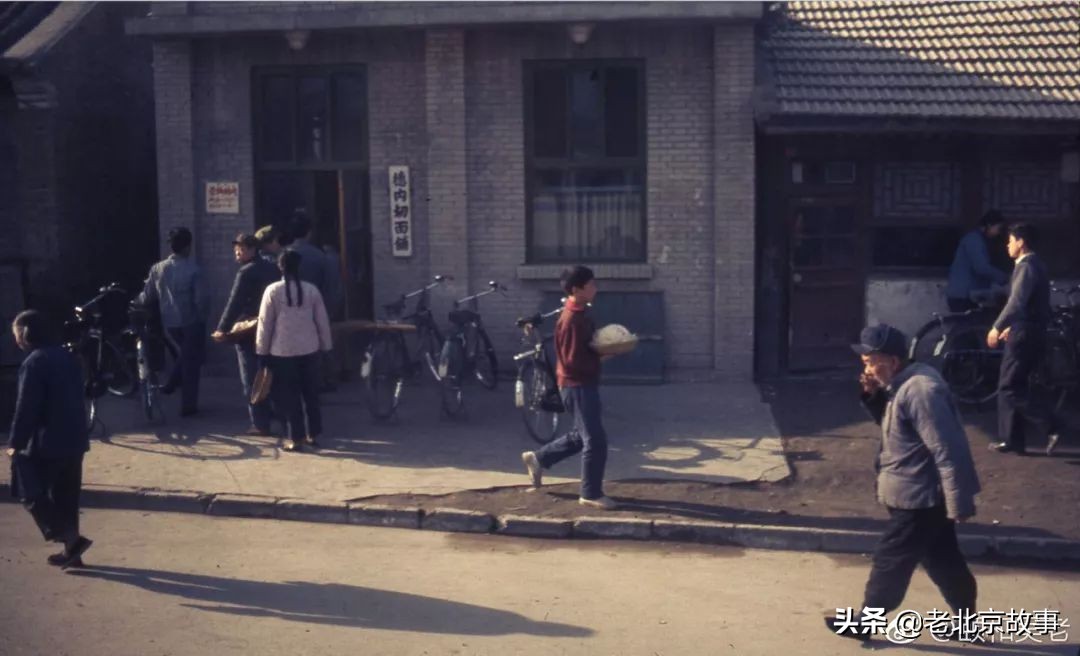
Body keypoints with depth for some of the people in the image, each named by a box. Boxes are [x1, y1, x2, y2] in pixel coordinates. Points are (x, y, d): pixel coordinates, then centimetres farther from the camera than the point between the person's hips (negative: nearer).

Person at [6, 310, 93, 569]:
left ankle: (72, 539, -5)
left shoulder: (34, 363, -15)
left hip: (47, 441, -8)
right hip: (75, 439, 8)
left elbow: (26, 407, -17)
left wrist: (15, 442, -10)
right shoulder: (67, 357, 11)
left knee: (31, 494, 4)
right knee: (66, 496, 14)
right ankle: (71, 549, 18)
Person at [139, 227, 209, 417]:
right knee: (191, 361, 7)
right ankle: (188, 406, 9)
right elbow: (201, 300, -18)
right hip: (191, 321, -5)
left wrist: (138, 301, 25)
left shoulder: (157, 269, -3)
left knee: (186, 354, 30)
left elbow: (148, 297, 3)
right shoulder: (193, 270, -16)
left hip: (170, 322, 5)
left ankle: (171, 384, 19)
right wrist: (203, 316, 1)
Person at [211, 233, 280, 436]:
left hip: (248, 333, -8)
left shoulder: (246, 272, -13)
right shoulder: (271, 269, 11)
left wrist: (222, 329, -19)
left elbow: (235, 303, -19)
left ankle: (260, 424, -2)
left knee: (251, 381, -2)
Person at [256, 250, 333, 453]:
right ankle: (313, 434, 19)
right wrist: (325, 345, 15)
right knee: (311, 394, 14)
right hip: (309, 349, 2)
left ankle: (295, 438, 6)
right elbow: (322, 321, 4)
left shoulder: (273, 290, -7)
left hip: (283, 351, -2)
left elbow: (265, 323, -4)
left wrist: (262, 350, 4)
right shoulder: (311, 289, -1)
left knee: (290, 396, 5)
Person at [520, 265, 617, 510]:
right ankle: (591, 494, 6)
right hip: (577, 385, -10)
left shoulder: (580, 313, 9)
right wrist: (604, 354, -18)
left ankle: (538, 459, 32)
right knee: (595, 440, -4)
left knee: (582, 436, 20)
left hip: (584, 383, 10)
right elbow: (573, 359, -24)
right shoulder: (572, 318, -21)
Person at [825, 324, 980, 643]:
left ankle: (864, 622, 15)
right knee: (942, 560, 19)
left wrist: (959, 504, -24)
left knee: (891, 560, 3)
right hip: (924, 494, 10)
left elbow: (947, 452, -27)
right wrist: (874, 397, -1)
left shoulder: (921, 391, -26)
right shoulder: (906, 383, 5)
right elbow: (890, 422, 19)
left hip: (921, 497, -10)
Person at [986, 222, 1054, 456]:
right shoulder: (1034, 265, 16)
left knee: (1010, 388, -6)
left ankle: (1049, 428, -8)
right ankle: (1011, 440, 14)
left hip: (1025, 336, -10)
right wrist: (1012, 327, 22)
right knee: (1011, 387, 12)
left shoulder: (1027, 267, -16)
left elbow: (1016, 303, -26)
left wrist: (997, 327, -21)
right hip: (1029, 333, 10)